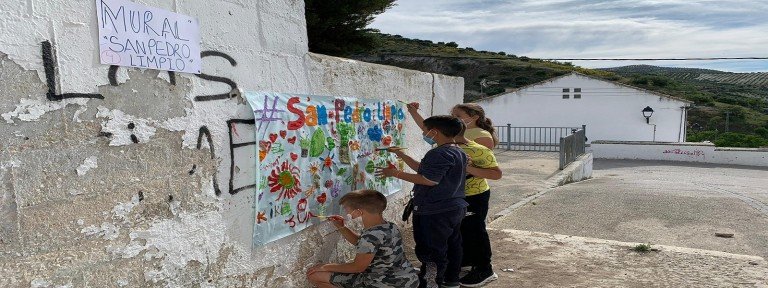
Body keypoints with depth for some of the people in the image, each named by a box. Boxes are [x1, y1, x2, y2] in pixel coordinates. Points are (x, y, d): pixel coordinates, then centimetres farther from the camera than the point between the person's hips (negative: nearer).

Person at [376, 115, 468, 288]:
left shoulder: (440, 153, -22)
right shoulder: (458, 152, 12)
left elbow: (428, 180, -28)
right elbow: (423, 169, 14)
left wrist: (396, 174, -20)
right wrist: (401, 155, 15)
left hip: (434, 212, -11)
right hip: (456, 208, 11)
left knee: (430, 251, 0)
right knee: (452, 245, 19)